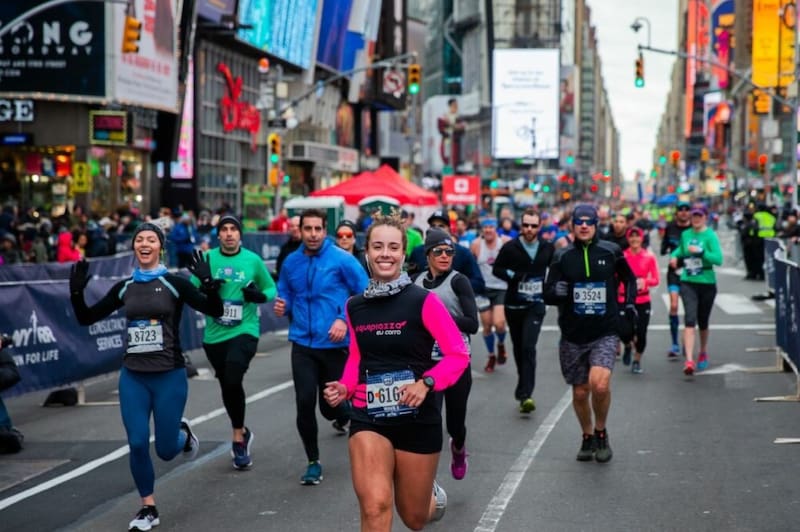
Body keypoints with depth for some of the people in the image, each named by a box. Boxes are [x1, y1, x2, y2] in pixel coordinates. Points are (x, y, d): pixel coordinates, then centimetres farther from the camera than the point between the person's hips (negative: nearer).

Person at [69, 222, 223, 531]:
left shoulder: (174, 284, -6)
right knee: (137, 445, -3)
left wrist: (208, 283, -31)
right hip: (133, 377, 3)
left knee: (166, 450, 3)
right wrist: (76, 293, -9)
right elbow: (86, 319, 9)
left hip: (169, 376, -3)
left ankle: (183, 433, 39)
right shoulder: (124, 288, 5)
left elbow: (215, 311, -14)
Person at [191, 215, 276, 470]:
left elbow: (271, 288, 11)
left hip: (245, 331, -3)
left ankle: (238, 437, -6)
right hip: (214, 334, 3)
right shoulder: (207, 259, 1)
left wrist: (260, 295, -11)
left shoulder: (253, 260, -1)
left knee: (232, 381, -22)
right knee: (227, 387, 14)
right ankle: (242, 432, 38)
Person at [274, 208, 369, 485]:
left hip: (334, 344, -3)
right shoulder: (291, 262, 5)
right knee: (305, 402, -7)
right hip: (302, 344, 3)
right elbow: (285, 294, 20)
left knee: (331, 404, 4)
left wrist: (344, 319, -18)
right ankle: (313, 462, 10)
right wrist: (282, 306, -2)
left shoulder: (342, 259, -9)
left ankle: (345, 417, 44)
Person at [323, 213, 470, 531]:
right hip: (368, 418, 2)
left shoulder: (422, 302, -11)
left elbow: (459, 354, -10)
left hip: (417, 419, -2)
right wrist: (345, 388, -2)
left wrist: (426, 383, -25)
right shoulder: (355, 306, 2)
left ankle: (433, 496, 52)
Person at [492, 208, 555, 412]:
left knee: (528, 347, -16)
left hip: (535, 305, -1)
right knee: (518, 347, 12)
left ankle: (525, 394, -21)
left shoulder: (547, 248, 2)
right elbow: (497, 269, 2)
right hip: (513, 304, 1)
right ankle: (524, 386, 33)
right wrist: (513, 276, -15)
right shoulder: (510, 247, -4)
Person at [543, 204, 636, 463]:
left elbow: (629, 279, 19)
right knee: (580, 392, 9)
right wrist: (557, 292, -23)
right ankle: (587, 437, 33)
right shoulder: (562, 257, 0)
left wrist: (629, 303, 6)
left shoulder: (611, 252, 0)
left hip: (605, 332, -2)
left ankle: (601, 432, 2)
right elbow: (548, 295, -2)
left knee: (600, 384, -23)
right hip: (573, 335, 2)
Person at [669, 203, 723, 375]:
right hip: (688, 282, 2)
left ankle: (703, 353, 40)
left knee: (703, 322, 14)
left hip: (707, 283, -2)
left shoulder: (710, 235, -8)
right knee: (690, 320, -15)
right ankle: (689, 360, -22)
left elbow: (718, 259, -18)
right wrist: (674, 256, 6)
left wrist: (700, 252, -27)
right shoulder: (685, 234, 5)